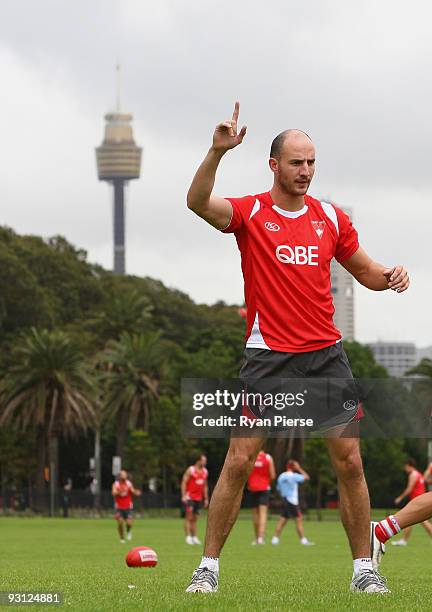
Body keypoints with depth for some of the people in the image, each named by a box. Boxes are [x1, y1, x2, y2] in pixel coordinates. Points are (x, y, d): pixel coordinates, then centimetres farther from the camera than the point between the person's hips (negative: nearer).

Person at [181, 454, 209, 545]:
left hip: (198, 498, 6)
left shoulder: (205, 472, 12)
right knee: (189, 517, -9)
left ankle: (194, 537, 10)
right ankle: (188, 537, -10)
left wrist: (206, 499, 16)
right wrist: (183, 496, -17)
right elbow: (184, 482, -10)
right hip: (189, 497, -6)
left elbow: (205, 486, 19)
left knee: (195, 519, 8)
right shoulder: (190, 470, -8)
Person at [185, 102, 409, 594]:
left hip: (326, 354, 3)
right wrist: (217, 151, -34)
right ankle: (208, 567, 4)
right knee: (239, 460, -6)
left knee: (349, 461, -1)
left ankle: (363, 568, 9)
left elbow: (364, 271, 20)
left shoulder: (331, 218, 9)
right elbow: (198, 202, -20)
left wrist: (390, 276, -3)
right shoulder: (250, 213, -2)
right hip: (267, 356, -3)